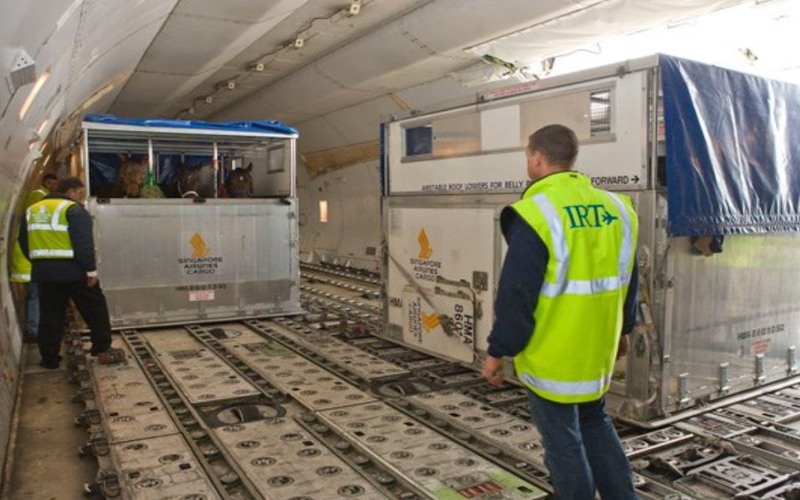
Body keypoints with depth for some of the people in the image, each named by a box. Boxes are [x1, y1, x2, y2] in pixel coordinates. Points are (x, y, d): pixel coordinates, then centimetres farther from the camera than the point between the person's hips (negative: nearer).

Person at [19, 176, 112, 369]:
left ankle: (49, 358, 15)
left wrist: (40, 262, 22)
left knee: (50, 315, 12)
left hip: (44, 271, 6)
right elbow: (83, 243, -18)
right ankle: (102, 346, 14)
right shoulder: (73, 209, -9)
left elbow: (25, 243, 18)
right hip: (73, 270, -6)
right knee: (95, 308, 9)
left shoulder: (32, 210, 15)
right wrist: (91, 269, -15)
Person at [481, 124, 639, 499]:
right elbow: (629, 280, 12)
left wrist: (497, 352, -9)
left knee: (562, 439, 9)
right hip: (598, 349, 7)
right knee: (595, 423, 25)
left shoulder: (535, 214, -19)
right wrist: (623, 329, 25)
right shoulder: (615, 207, 2)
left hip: (552, 354, -7)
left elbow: (515, 296, -19)